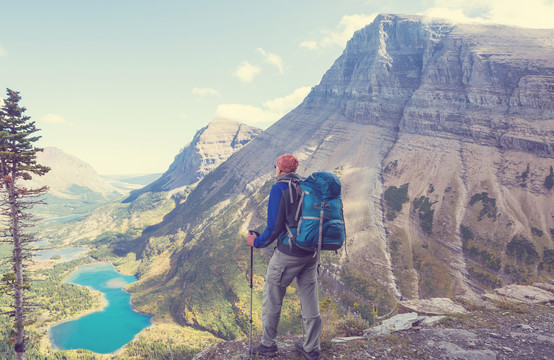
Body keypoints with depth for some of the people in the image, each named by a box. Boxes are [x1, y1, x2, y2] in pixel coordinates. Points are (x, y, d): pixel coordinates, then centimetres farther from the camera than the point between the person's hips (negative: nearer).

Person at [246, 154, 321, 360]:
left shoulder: (279, 189, -11)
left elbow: (275, 226, -14)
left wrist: (257, 242, 2)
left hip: (288, 253, -6)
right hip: (311, 253, 6)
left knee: (272, 298, 12)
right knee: (310, 301, 14)